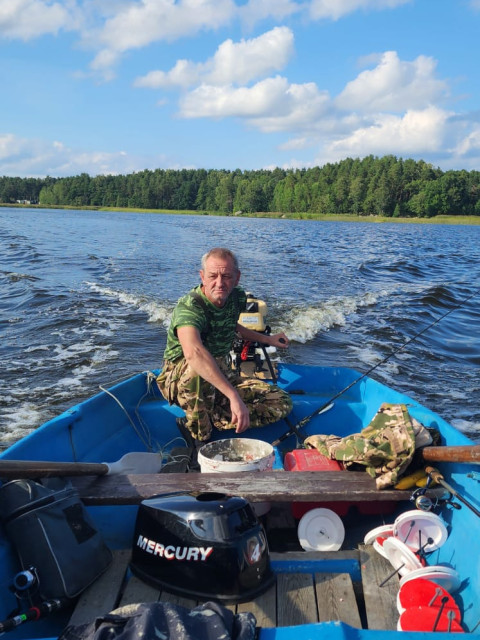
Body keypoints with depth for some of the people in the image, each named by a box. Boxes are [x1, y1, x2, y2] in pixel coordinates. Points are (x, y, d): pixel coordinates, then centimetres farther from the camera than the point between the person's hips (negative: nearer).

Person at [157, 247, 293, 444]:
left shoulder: (237, 298, -3)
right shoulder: (189, 306, -26)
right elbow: (193, 352, -48)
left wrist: (268, 339, 30)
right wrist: (234, 396, -54)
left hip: (223, 376, 6)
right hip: (181, 380, -6)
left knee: (281, 402, -7)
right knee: (198, 366, -42)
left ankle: (212, 418, -11)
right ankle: (199, 435, -19)